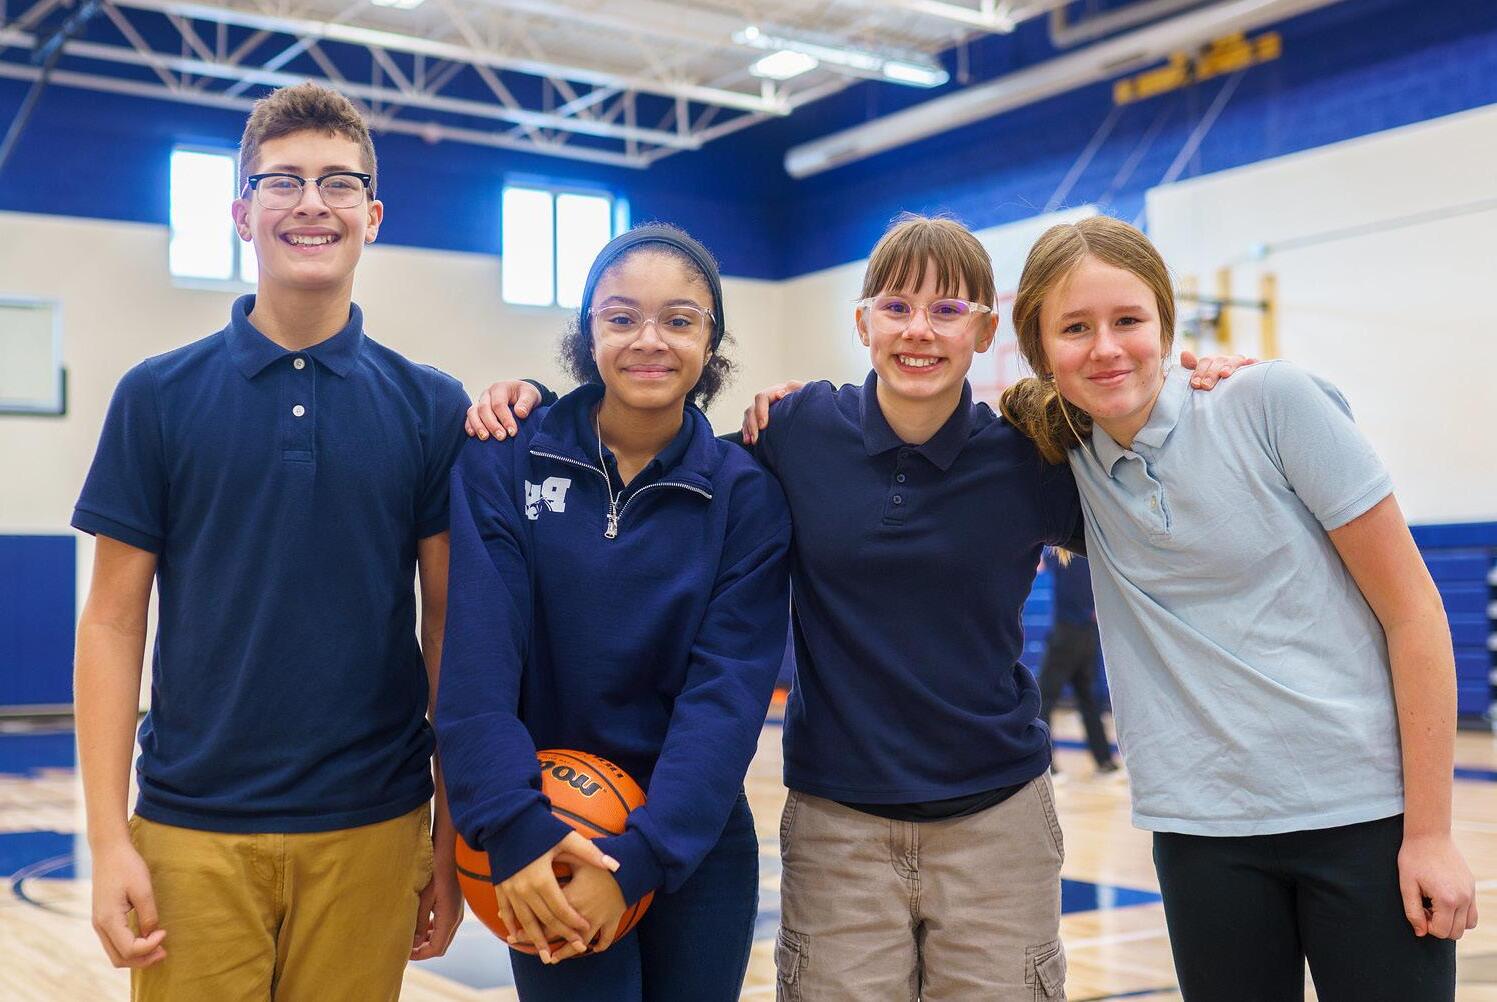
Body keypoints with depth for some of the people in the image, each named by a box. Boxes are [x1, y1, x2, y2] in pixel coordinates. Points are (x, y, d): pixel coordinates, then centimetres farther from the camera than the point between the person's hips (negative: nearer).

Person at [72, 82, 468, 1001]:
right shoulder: (160, 397, 0)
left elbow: (448, 627, 3)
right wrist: (109, 838, -6)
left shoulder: (430, 408, 1)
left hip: (370, 829, 1)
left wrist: (451, 836, 1)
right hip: (192, 829, 0)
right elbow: (114, 621, 1)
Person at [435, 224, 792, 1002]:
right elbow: (477, 662, -14)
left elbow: (727, 693, -12)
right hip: (552, 844, -1)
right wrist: (514, 829, -25)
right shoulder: (506, 463, -7)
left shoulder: (746, 494, -5)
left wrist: (639, 857, -21)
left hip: (698, 847, 2)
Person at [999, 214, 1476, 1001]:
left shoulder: (1272, 402, -8)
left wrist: (1429, 831, -8)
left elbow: (1411, 609, -6)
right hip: (1203, 831, 3)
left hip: (1366, 815, -2)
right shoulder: (1063, 460, 2)